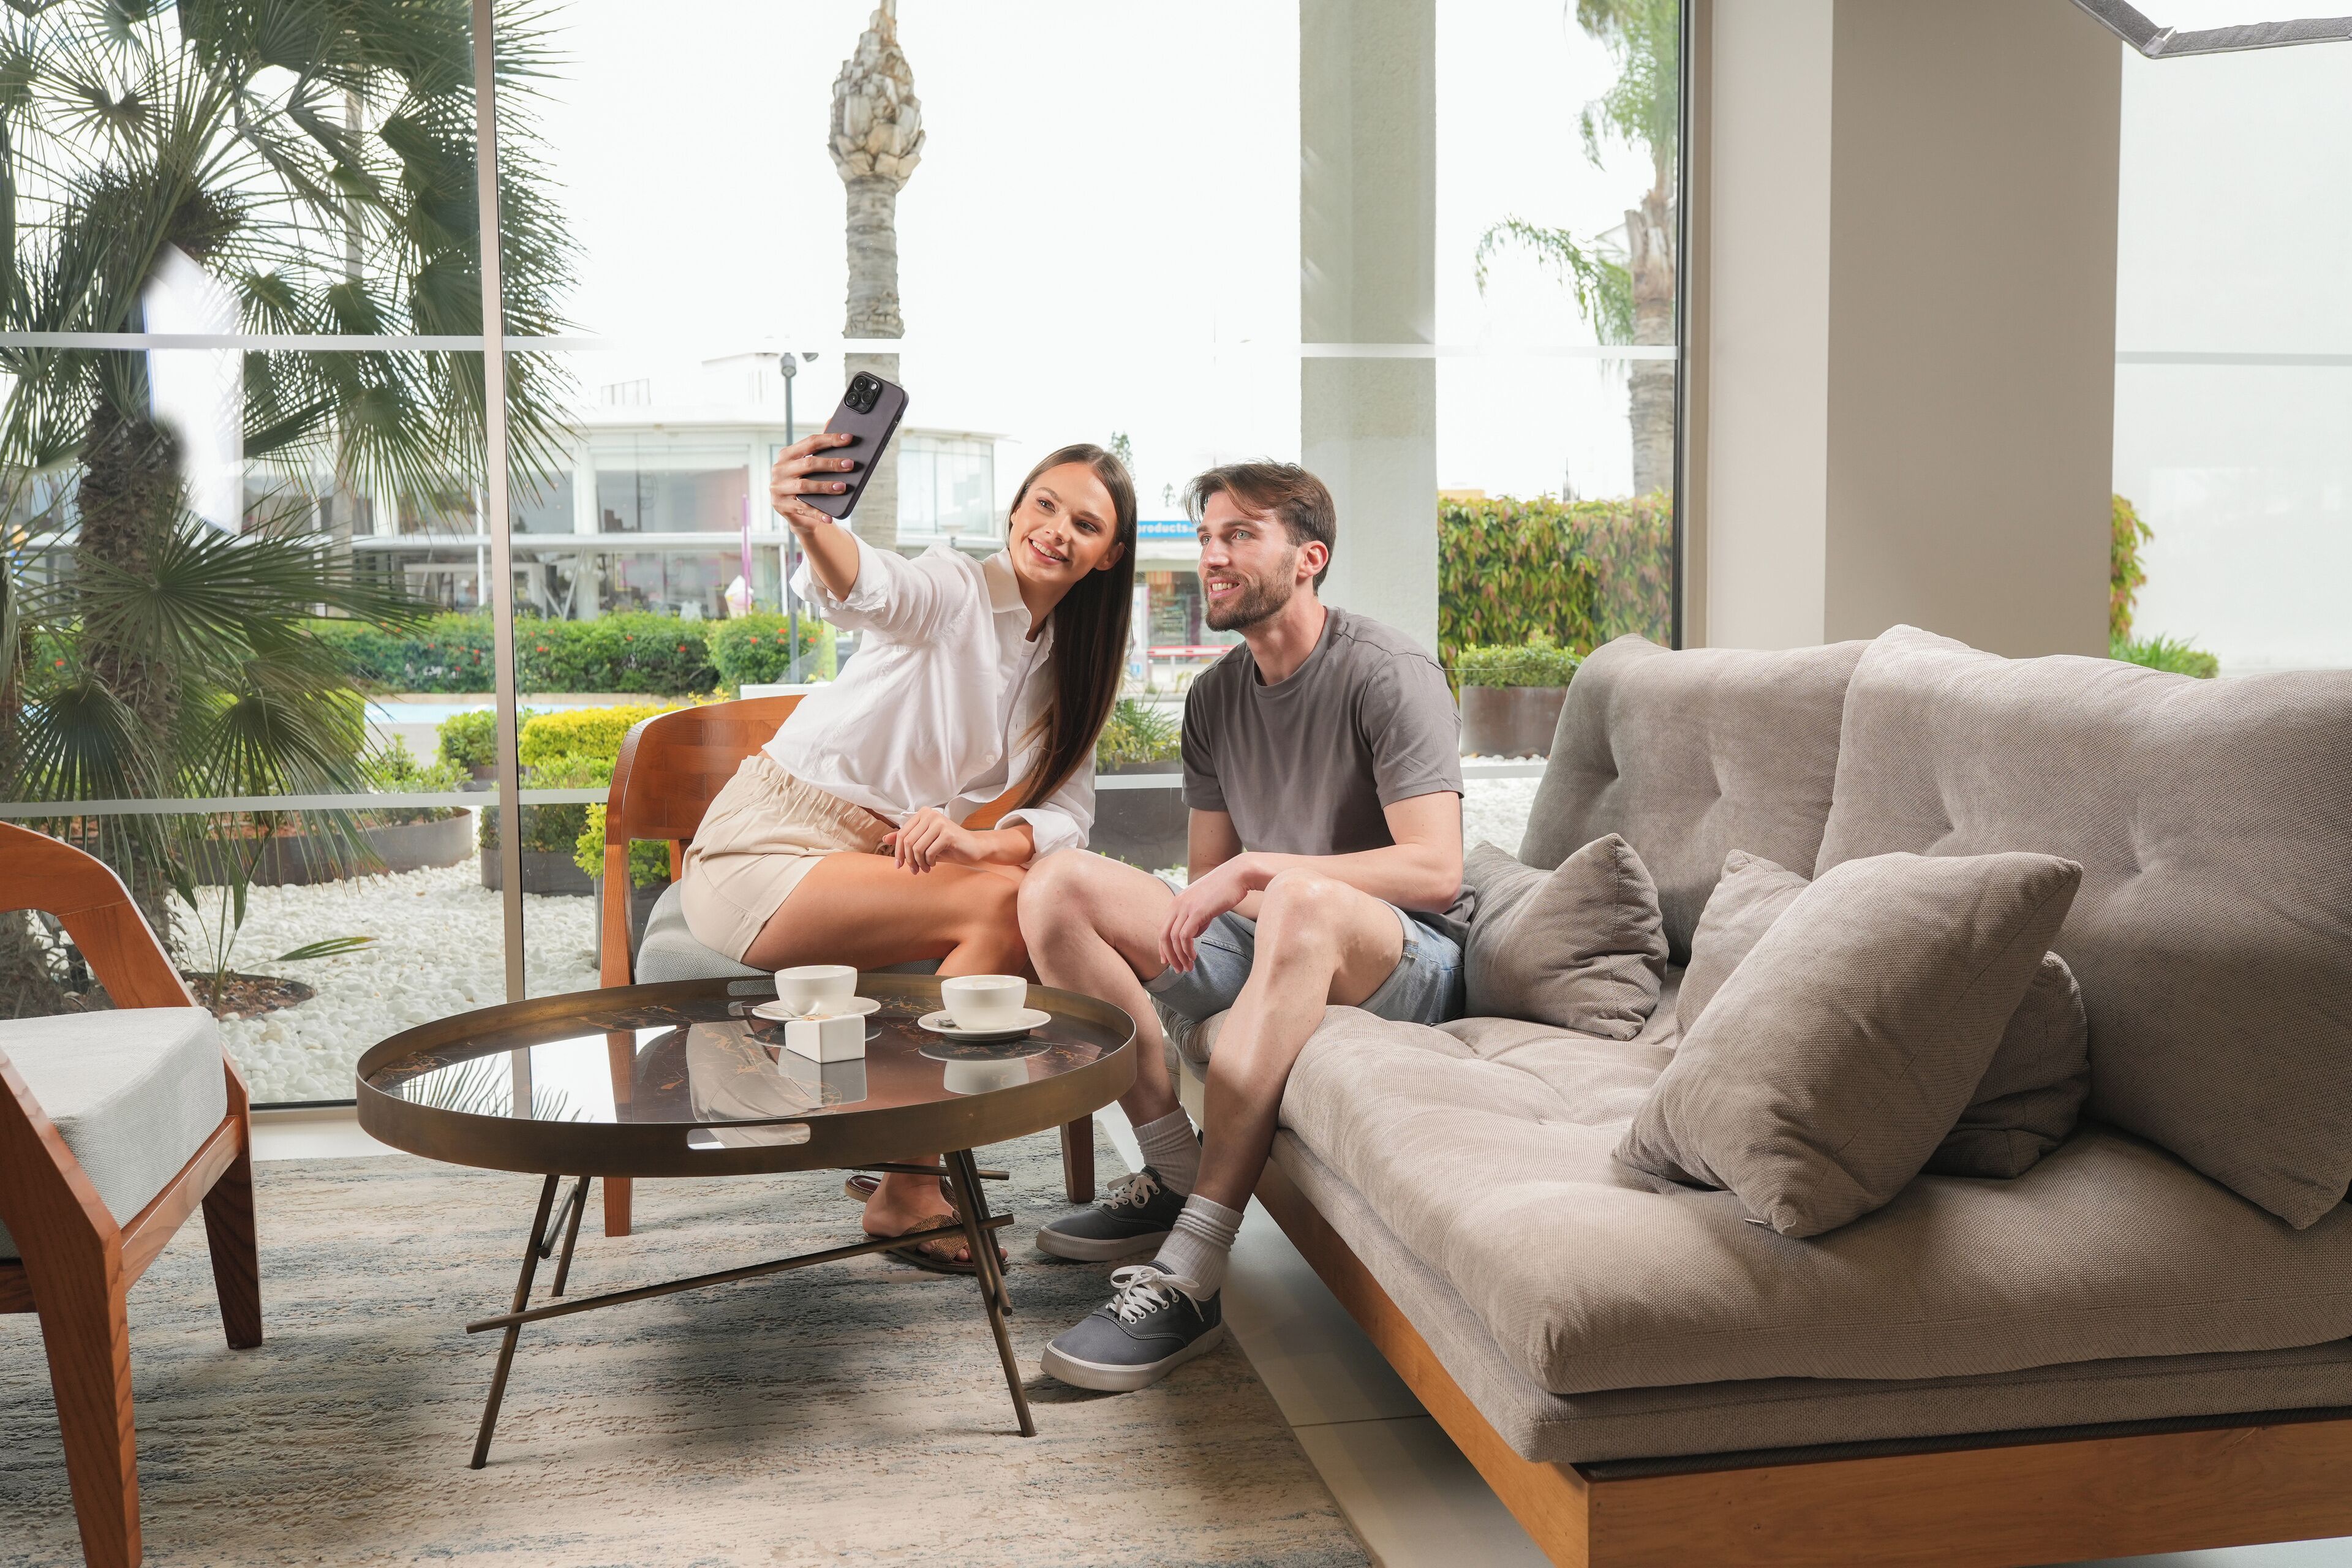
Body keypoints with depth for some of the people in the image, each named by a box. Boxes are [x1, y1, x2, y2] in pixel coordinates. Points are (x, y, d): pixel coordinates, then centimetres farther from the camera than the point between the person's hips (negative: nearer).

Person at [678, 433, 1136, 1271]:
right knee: (998, 903, -25)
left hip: (885, 857, 7)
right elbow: (869, 588, -35)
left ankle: (917, 1168, -9)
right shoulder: (955, 591, -12)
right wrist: (811, 521, -59)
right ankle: (905, 1194, -17)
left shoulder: (1067, 669, 10)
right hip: (763, 850, -7)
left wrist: (976, 842, -21)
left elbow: (1068, 814, 2)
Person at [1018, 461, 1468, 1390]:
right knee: (1058, 884, -11)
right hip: (1273, 943, 7)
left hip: (1410, 964, -6)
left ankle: (1188, 1278, -44)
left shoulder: (1387, 674, -10)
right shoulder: (1215, 697, 11)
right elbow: (1209, 879, 15)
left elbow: (1435, 868, -21)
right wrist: (1180, 931, -8)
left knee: (1301, 903, -42)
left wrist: (1260, 869, -27)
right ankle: (1173, 1172, -12)